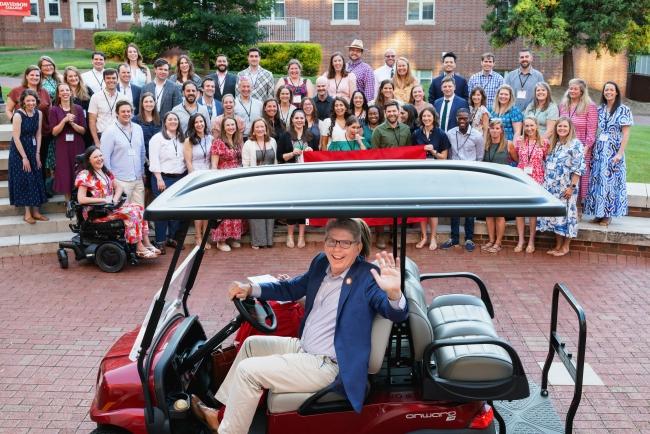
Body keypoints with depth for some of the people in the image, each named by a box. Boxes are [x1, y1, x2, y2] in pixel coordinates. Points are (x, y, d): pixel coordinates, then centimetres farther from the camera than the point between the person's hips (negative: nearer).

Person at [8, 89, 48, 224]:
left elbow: (38, 135, 4)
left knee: (36, 180, 7)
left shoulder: (38, 113, 0)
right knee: (24, 180, -2)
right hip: (19, 150, -6)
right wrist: (24, 157, -17)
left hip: (33, 150, 6)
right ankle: (27, 213, 5)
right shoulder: (18, 114, -16)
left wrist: (37, 154, -2)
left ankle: (36, 211, 15)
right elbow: (16, 137, -17)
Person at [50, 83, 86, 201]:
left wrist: (72, 123, -15)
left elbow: (83, 131, 1)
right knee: (65, 174, 0)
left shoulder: (78, 109, 4)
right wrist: (64, 120, -16)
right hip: (62, 147, -1)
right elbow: (54, 132, -4)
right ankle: (68, 202, 10)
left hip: (77, 146, 1)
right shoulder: (54, 110, 1)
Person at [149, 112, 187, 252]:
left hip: (180, 178, 5)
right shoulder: (157, 138, -4)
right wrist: (159, 179, -16)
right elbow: (154, 160, -10)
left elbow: (186, 159, 16)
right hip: (163, 178, -5)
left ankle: (172, 238, 20)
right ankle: (160, 241, 4)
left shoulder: (182, 139, 14)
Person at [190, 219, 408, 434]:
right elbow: (291, 288, 16)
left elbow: (397, 314, -31)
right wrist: (250, 289, 2)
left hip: (328, 366, -8)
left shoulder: (368, 277, -20)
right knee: (251, 344, 20)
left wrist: (393, 292, -54)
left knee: (248, 370, -11)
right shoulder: (321, 263, 2)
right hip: (302, 346, 9)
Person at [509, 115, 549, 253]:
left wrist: (548, 149, -9)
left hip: (536, 180, -2)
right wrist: (511, 150, -4)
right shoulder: (519, 141, 3)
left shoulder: (544, 142, -2)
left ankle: (531, 241, 15)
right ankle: (521, 240, 13)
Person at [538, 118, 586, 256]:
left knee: (565, 214, -2)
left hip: (565, 188, -7)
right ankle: (558, 245, 18)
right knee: (554, 214, 8)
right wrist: (546, 184, 12)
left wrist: (572, 187, -18)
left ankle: (565, 246, 9)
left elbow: (578, 168, -13)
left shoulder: (575, 144, -7)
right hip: (552, 187, 7)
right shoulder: (554, 144, 15)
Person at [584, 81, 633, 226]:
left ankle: (607, 215, 7)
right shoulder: (600, 110, 10)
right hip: (598, 151, 4)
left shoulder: (623, 110, -3)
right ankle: (598, 213, 14)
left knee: (610, 181, -1)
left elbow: (626, 134, -7)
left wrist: (620, 153, -14)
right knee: (597, 181, 5)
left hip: (614, 152, -4)